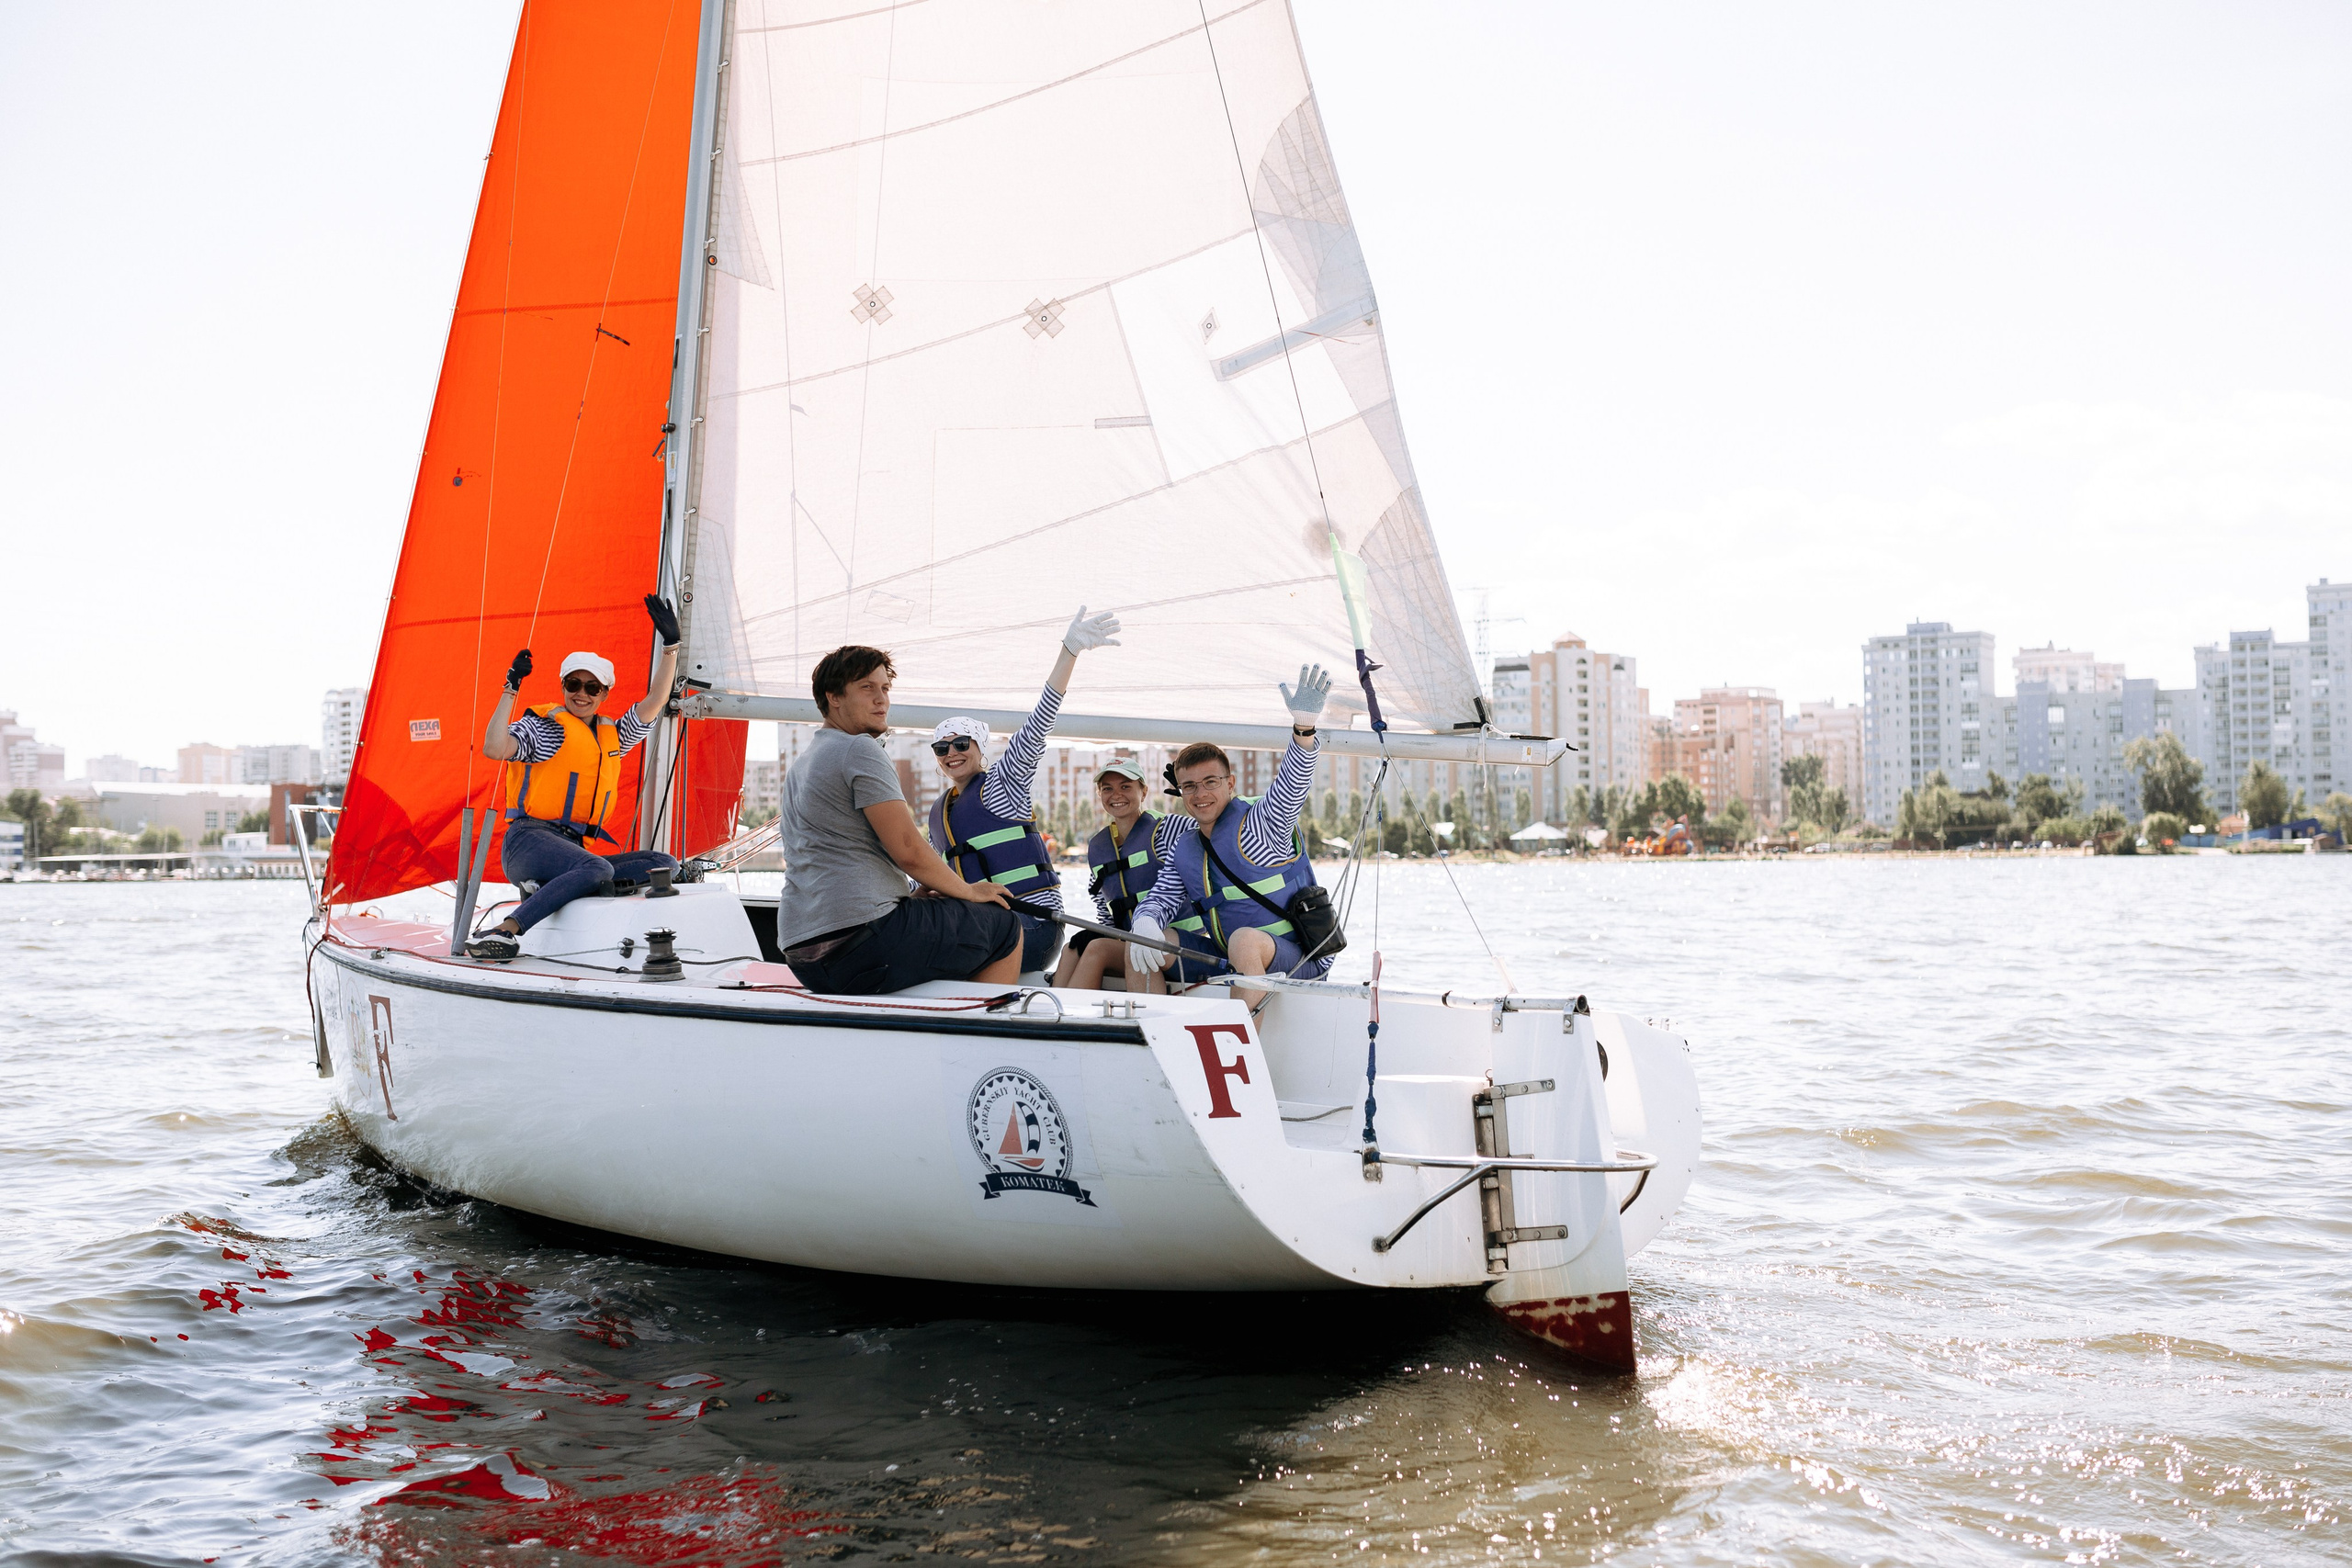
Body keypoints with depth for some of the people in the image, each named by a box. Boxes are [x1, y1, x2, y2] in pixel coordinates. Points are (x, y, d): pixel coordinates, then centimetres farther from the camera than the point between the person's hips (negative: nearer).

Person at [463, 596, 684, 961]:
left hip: (576, 848, 7)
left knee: (664, 865, -12)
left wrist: (671, 645, 9)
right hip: (530, 840, -6)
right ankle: (504, 931, -37)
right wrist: (511, 689, -12)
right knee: (598, 869, -37)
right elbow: (494, 748, -13)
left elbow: (655, 701, 18)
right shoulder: (542, 724, 5)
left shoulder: (612, 735, 22)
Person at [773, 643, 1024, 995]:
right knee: (1004, 927, 2)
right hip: (859, 936, -10)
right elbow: (908, 850, -14)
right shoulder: (860, 749, -8)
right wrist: (967, 891, 3)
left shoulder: (800, 765, 23)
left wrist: (924, 889, 24)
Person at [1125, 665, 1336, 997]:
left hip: (1299, 962, -7)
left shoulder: (1259, 822, -11)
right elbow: (1161, 898, 8)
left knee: (1245, 940, -38)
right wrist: (1145, 923, -19)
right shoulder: (1183, 847, 9)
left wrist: (1304, 726, -47)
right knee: (1138, 944, -3)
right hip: (1227, 961, 7)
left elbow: (1291, 786, -28)